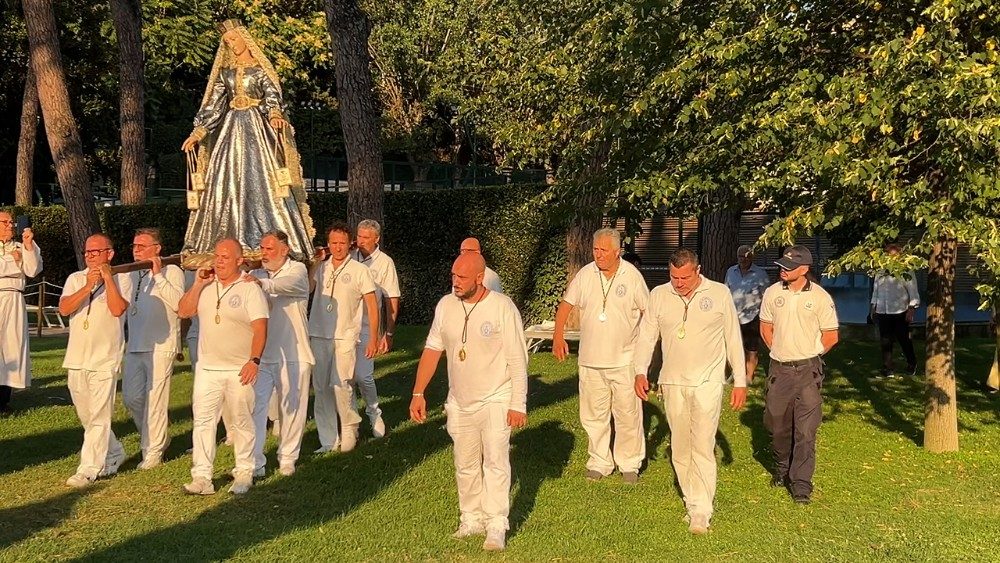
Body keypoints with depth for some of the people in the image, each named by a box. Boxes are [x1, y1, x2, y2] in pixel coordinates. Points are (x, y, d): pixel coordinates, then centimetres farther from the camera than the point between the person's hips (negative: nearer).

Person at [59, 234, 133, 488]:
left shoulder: (121, 279, -2)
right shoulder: (75, 279, 10)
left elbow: (118, 309, -19)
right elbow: (64, 308, -5)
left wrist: (107, 278, -14)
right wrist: (88, 286, -14)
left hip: (105, 359, -5)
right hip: (76, 358, 6)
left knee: (98, 416, -6)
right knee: (86, 416, 15)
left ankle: (89, 469, -1)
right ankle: (113, 454, 32)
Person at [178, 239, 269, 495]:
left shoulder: (250, 289, -7)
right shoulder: (206, 286, 9)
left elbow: (260, 328, -13)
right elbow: (183, 312, 3)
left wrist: (254, 360, -24)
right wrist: (198, 284, -6)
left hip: (240, 369, -4)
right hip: (207, 368, 4)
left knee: (241, 423, 6)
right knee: (203, 421, 1)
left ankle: (244, 474, 18)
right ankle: (201, 478, 5)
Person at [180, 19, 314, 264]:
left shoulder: (260, 68, 3)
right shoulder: (224, 71, 15)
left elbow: (272, 94, -11)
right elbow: (212, 104, 13)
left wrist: (274, 114, -33)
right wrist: (197, 132, 5)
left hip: (257, 128, -5)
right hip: (231, 128, 5)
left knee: (260, 181, -11)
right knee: (225, 183, -1)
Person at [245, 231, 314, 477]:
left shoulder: (297, 270, -1)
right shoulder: (256, 275, 15)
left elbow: (289, 284, -25)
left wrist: (263, 283, -44)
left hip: (292, 355, -3)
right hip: (260, 355, 3)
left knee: (291, 408, 7)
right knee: (254, 407, -4)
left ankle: (287, 458, 22)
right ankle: (253, 463, 0)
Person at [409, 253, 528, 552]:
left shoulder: (502, 307, -14)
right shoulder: (445, 305, -1)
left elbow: (517, 359, -12)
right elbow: (432, 351, 5)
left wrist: (518, 404, -14)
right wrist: (418, 393, 1)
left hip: (496, 401, -5)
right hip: (459, 403, 5)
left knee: (495, 462, -8)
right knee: (465, 466, 13)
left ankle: (496, 527, -1)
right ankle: (472, 519, 26)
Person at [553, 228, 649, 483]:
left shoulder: (632, 275, -5)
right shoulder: (585, 275, 0)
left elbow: (648, 311, 3)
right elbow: (566, 304, 8)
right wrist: (558, 335, -2)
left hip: (624, 359, -2)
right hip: (590, 359, 2)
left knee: (628, 414, 5)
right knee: (594, 415, 9)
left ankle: (629, 463, 19)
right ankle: (599, 462, 22)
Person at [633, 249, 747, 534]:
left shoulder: (720, 293, -2)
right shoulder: (659, 295, 3)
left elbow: (733, 339, 2)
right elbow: (646, 336, 4)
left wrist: (740, 382, 2)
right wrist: (640, 372, -9)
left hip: (707, 382, -3)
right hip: (672, 383, 3)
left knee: (702, 447, -7)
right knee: (680, 448, 10)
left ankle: (701, 511, -1)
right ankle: (692, 499, 24)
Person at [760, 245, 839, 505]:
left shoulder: (820, 297, -7)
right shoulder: (773, 293, 2)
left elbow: (831, 336, 0)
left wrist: (808, 355, 5)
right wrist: (780, 351, 9)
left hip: (808, 369, -3)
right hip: (778, 368, 3)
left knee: (805, 429, -4)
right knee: (776, 423, 13)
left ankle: (801, 483, 2)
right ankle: (782, 468, 35)